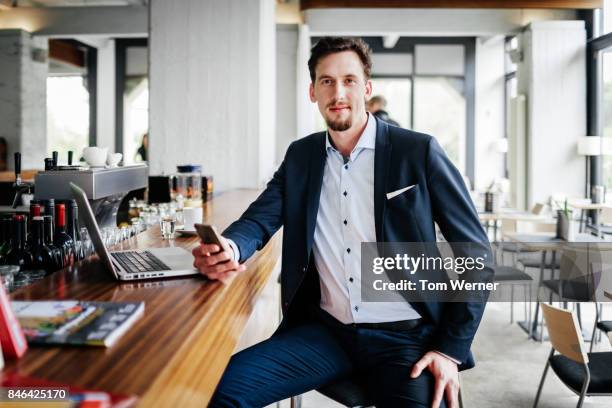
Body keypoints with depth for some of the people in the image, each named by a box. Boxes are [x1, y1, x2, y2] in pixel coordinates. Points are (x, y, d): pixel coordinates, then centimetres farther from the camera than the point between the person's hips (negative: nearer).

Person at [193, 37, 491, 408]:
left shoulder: (419, 152, -5)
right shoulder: (300, 155, 8)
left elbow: (475, 252, -4)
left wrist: (451, 350, -10)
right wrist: (229, 249, -25)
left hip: (405, 336, -2)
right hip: (326, 331, 3)